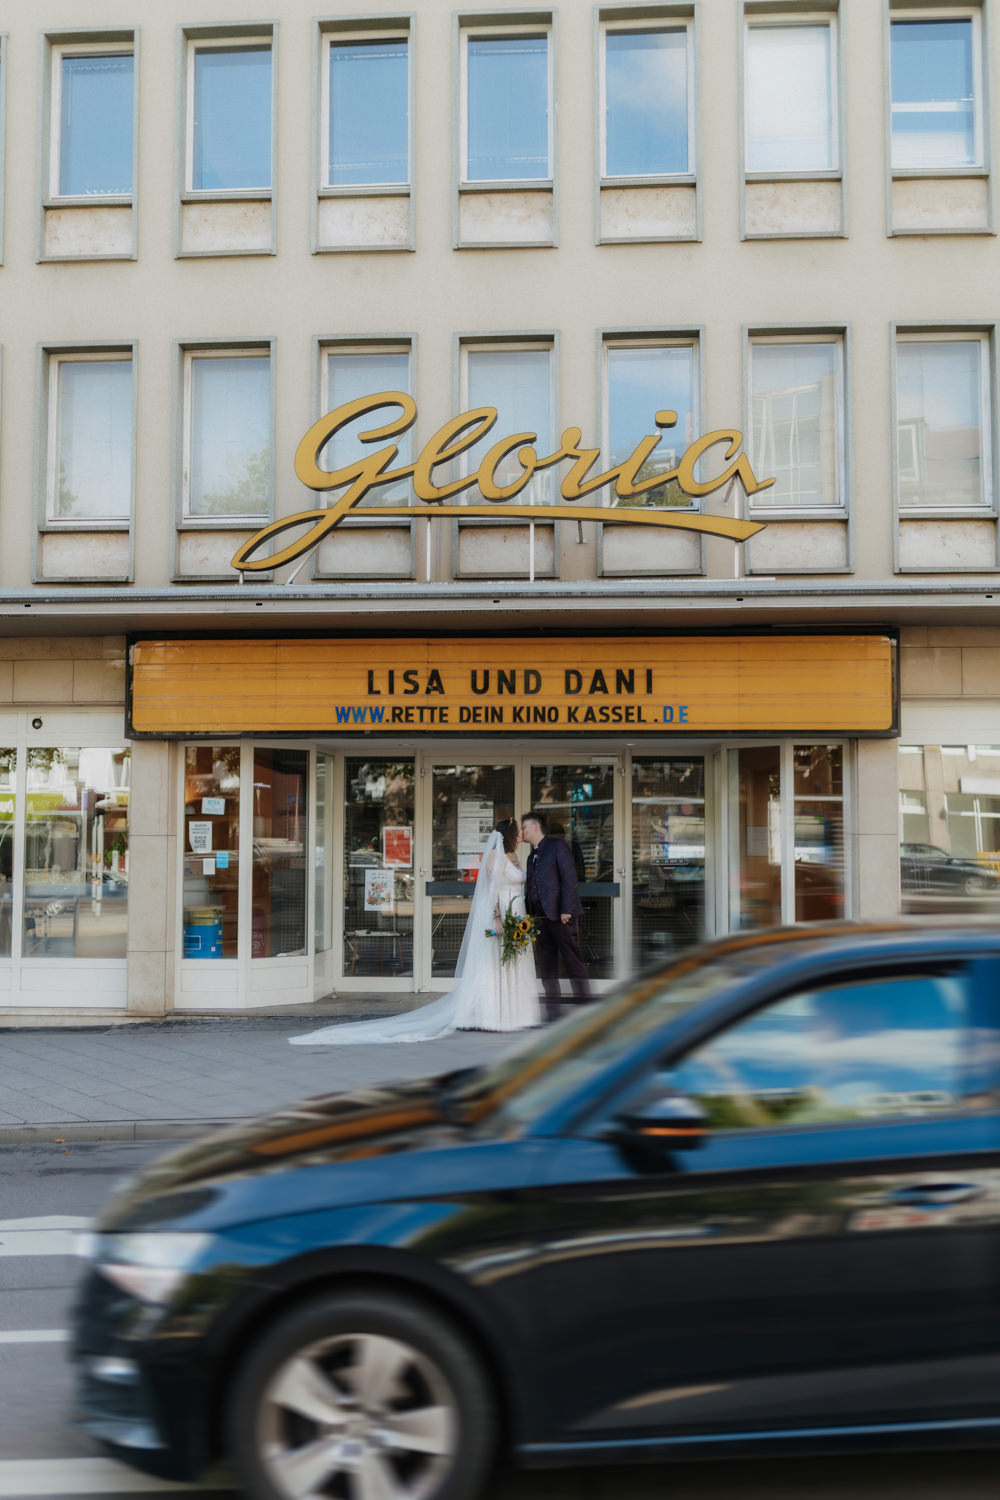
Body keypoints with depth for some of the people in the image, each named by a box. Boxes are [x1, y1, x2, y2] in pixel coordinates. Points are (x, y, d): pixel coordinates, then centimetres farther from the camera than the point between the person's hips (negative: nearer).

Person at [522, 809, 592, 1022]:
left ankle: (585, 1009, 1)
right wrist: (528, 914, 10)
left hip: (561, 916, -8)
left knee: (573, 962, -4)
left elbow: (570, 878, -11)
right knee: (546, 967, 7)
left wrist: (566, 910, -17)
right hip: (540, 916, 8)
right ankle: (552, 1011, 12)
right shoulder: (531, 856, 20)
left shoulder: (557, 846, -3)